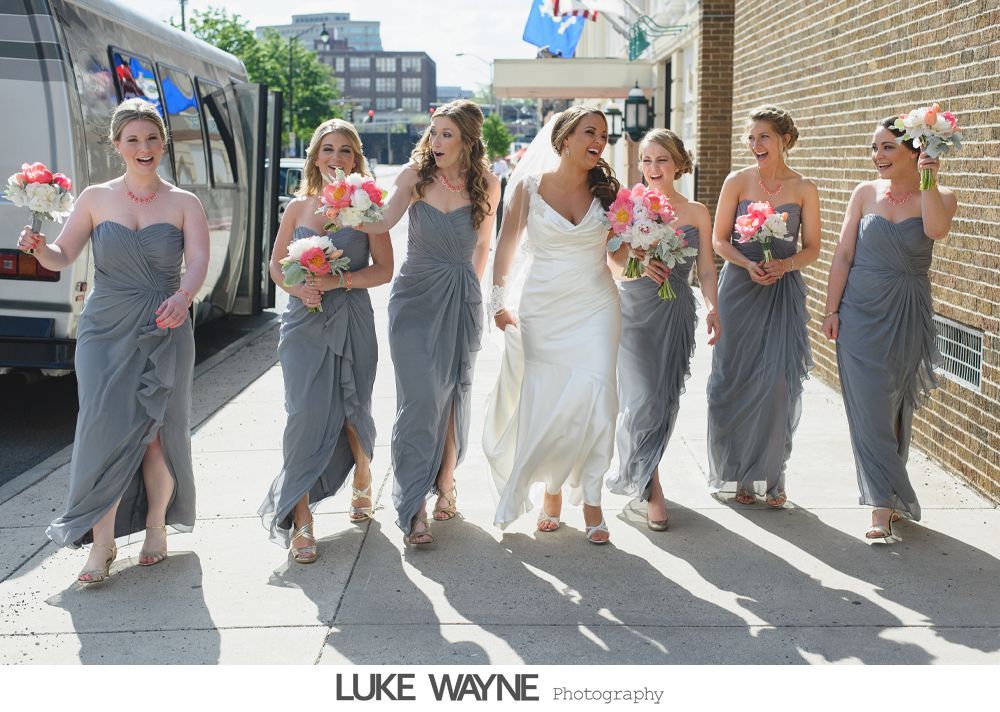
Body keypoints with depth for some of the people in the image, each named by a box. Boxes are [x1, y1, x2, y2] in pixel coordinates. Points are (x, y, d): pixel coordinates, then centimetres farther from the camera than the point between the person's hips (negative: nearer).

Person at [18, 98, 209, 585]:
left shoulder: (184, 204, 4)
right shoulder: (96, 199, 7)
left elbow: (198, 261, -10)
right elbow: (62, 257, 8)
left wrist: (183, 296, -30)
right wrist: (38, 247, -15)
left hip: (163, 333, 0)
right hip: (105, 331, 0)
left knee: (158, 431, 1)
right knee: (106, 426, -8)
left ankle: (156, 525, 23)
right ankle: (102, 541, 0)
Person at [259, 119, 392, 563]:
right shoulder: (298, 207, 8)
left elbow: (384, 269, -2)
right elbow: (277, 265, 12)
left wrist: (340, 281, -15)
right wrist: (299, 289, -8)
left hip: (352, 322, -1)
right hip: (304, 321, 1)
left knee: (352, 411, 8)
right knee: (306, 414, -8)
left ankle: (362, 480, 39)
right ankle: (301, 518, -3)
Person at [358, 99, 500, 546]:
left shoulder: (486, 185, 1)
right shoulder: (416, 174, -4)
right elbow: (384, 221, -18)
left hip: (462, 300, 2)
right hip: (416, 296, -2)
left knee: (453, 394, 7)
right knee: (420, 397, -9)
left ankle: (445, 483, 26)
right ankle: (413, 507, -5)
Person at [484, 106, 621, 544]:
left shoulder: (604, 190, 5)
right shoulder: (530, 186, -1)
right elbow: (507, 246, 5)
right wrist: (500, 300, -1)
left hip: (595, 307, 1)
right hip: (542, 309, -1)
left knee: (594, 400, -9)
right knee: (541, 405, 2)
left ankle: (590, 499, 1)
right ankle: (551, 491, 21)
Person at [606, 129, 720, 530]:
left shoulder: (696, 213, 7)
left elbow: (706, 271, 7)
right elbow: (610, 260, 1)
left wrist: (713, 308, -8)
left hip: (676, 313, 2)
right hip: (634, 310, -2)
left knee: (666, 400, 4)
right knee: (644, 399, -11)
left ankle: (638, 476, 26)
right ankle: (651, 487, 3)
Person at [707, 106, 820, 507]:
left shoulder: (804, 189, 3)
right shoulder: (738, 182, 2)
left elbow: (812, 248, 4)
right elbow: (719, 239, 2)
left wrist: (785, 264, -16)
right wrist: (747, 263, -15)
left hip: (784, 291, 0)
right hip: (739, 289, 0)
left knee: (778, 381, -4)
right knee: (736, 379, 1)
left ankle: (771, 477, 9)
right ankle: (740, 474, 15)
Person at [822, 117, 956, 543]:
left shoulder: (938, 198, -1)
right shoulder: (865, 193, 3)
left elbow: (936, 230, -24)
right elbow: (843, 254, 3)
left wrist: (927, 181, -23)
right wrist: (831, 310, -1)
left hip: (908, 317, 0)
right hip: (862, 312, 0)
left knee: (898, 409, 9)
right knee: (870, 410, -5)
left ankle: (887, 495, 26)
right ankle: (883, 510, -3)